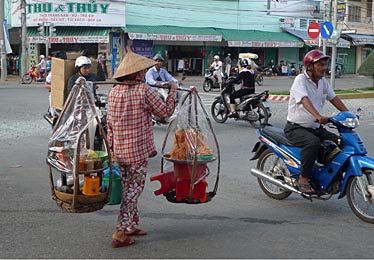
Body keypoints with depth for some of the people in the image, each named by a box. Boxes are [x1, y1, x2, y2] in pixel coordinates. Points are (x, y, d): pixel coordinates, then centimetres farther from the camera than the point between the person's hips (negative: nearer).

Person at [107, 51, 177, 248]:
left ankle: (130, 226, 27)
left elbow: (109, 121, 9)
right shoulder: (144, 90, -15)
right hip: (138, 149, -7)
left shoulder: (114, 92, 4)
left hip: (119, 149, 7)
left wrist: (110, 144, 17)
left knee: (128, 187, 18)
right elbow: (165, 111, -6)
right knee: (134, 189, 0)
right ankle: (120, 233, -2)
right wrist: (173, 91, 8)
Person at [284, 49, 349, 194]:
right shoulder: (300, 80, -15)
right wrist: (318, 116, -48)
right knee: (313, 142, -36)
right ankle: (303, 179, -24)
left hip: (316, 128, 8)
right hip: (296, 128, -8)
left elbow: (334, 99, 13)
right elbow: (305, 100, -32)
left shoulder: (323, 82, 10)